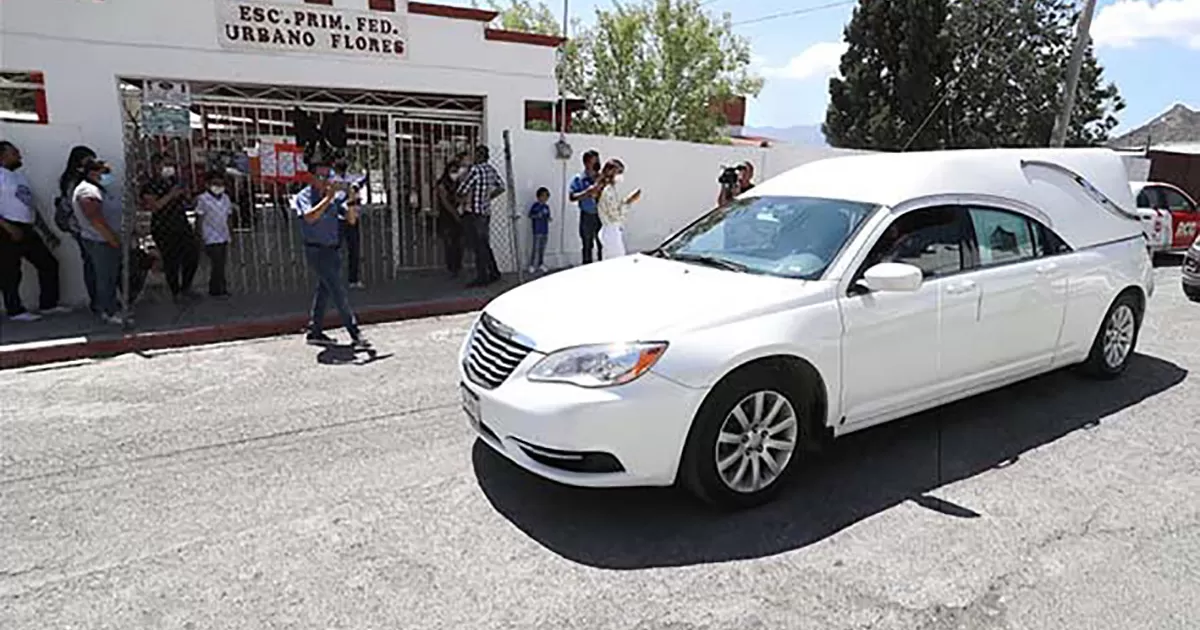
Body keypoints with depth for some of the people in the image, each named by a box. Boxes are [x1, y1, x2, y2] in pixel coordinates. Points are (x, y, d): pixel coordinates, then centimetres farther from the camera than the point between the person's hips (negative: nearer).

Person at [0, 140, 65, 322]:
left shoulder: (19, 174, 17)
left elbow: (30, 204, 21)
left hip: (28, 229, 8)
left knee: (49, 264, 10)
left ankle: (48, 304, 18)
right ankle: (15, 311, 10)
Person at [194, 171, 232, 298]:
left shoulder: (226, 198, 9)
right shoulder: (203, 199, -9)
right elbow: (200, 219, -7)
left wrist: (230, 235, 14)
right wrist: (201, 237, -8)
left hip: (224, 237, 6)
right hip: (211, 238, -6)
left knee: (222, 264, 11)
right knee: (218, 264, -7)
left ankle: (222, 288, 21)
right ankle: (217, 290, 4)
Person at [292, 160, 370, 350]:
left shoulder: (335, 196, 9)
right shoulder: (304, 197, -5)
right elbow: (310, 217, -24)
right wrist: (328, 198, -26)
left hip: (333, 250, 6)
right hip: (317, 251, -6)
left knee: (324, 290, 13)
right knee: (340, 292, -12)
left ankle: (315, 332, 26)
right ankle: (355, 335, -12)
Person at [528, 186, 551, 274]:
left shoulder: (546, 206, 12)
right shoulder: (535, 205, -7)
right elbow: (530, 215, -9)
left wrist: (548, 218, -3)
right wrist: (537, 215, -25)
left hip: (545, 231, 6)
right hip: (537, 231, -6)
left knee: (542, 248, 11)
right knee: (536, 248, -6)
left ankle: (541, 265, 20)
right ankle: (532, 266, 0)